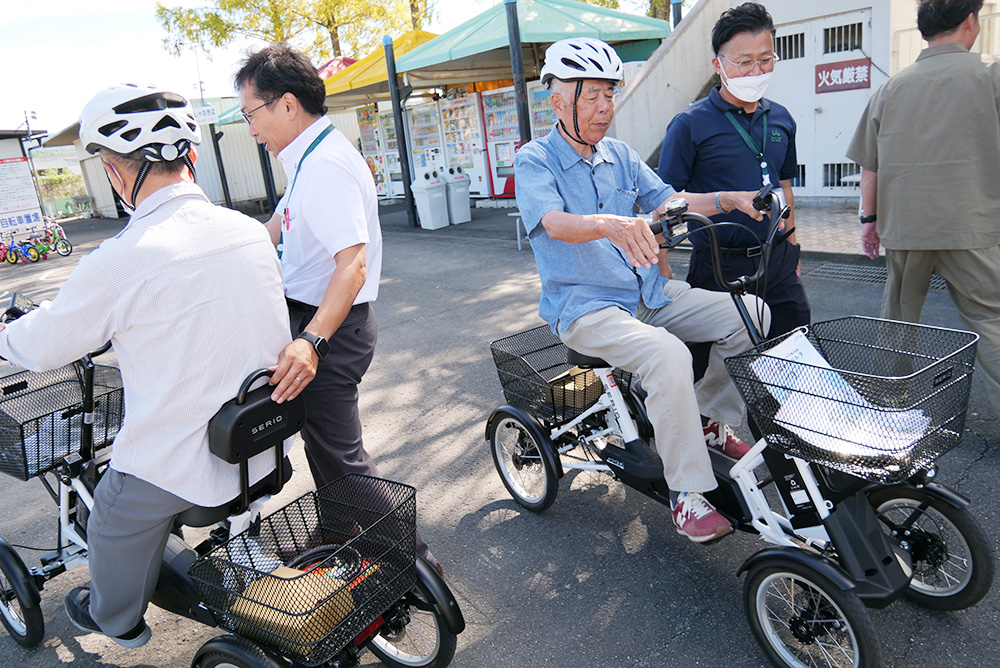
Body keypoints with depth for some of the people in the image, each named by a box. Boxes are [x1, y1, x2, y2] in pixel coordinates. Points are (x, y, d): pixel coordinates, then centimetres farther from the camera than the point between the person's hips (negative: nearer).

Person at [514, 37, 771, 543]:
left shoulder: (620, 155, 14)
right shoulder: (534, 161, -5)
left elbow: (668, 201, 6)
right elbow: (555, 222, -24)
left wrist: (731, 199, -13)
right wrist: (609, 225, -46)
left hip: (647, 293, 7)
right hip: (583, 305, -6)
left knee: (751, 312, -7)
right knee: (667, 354, -33)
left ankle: (709, 419, 12)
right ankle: (687, 493, -17)